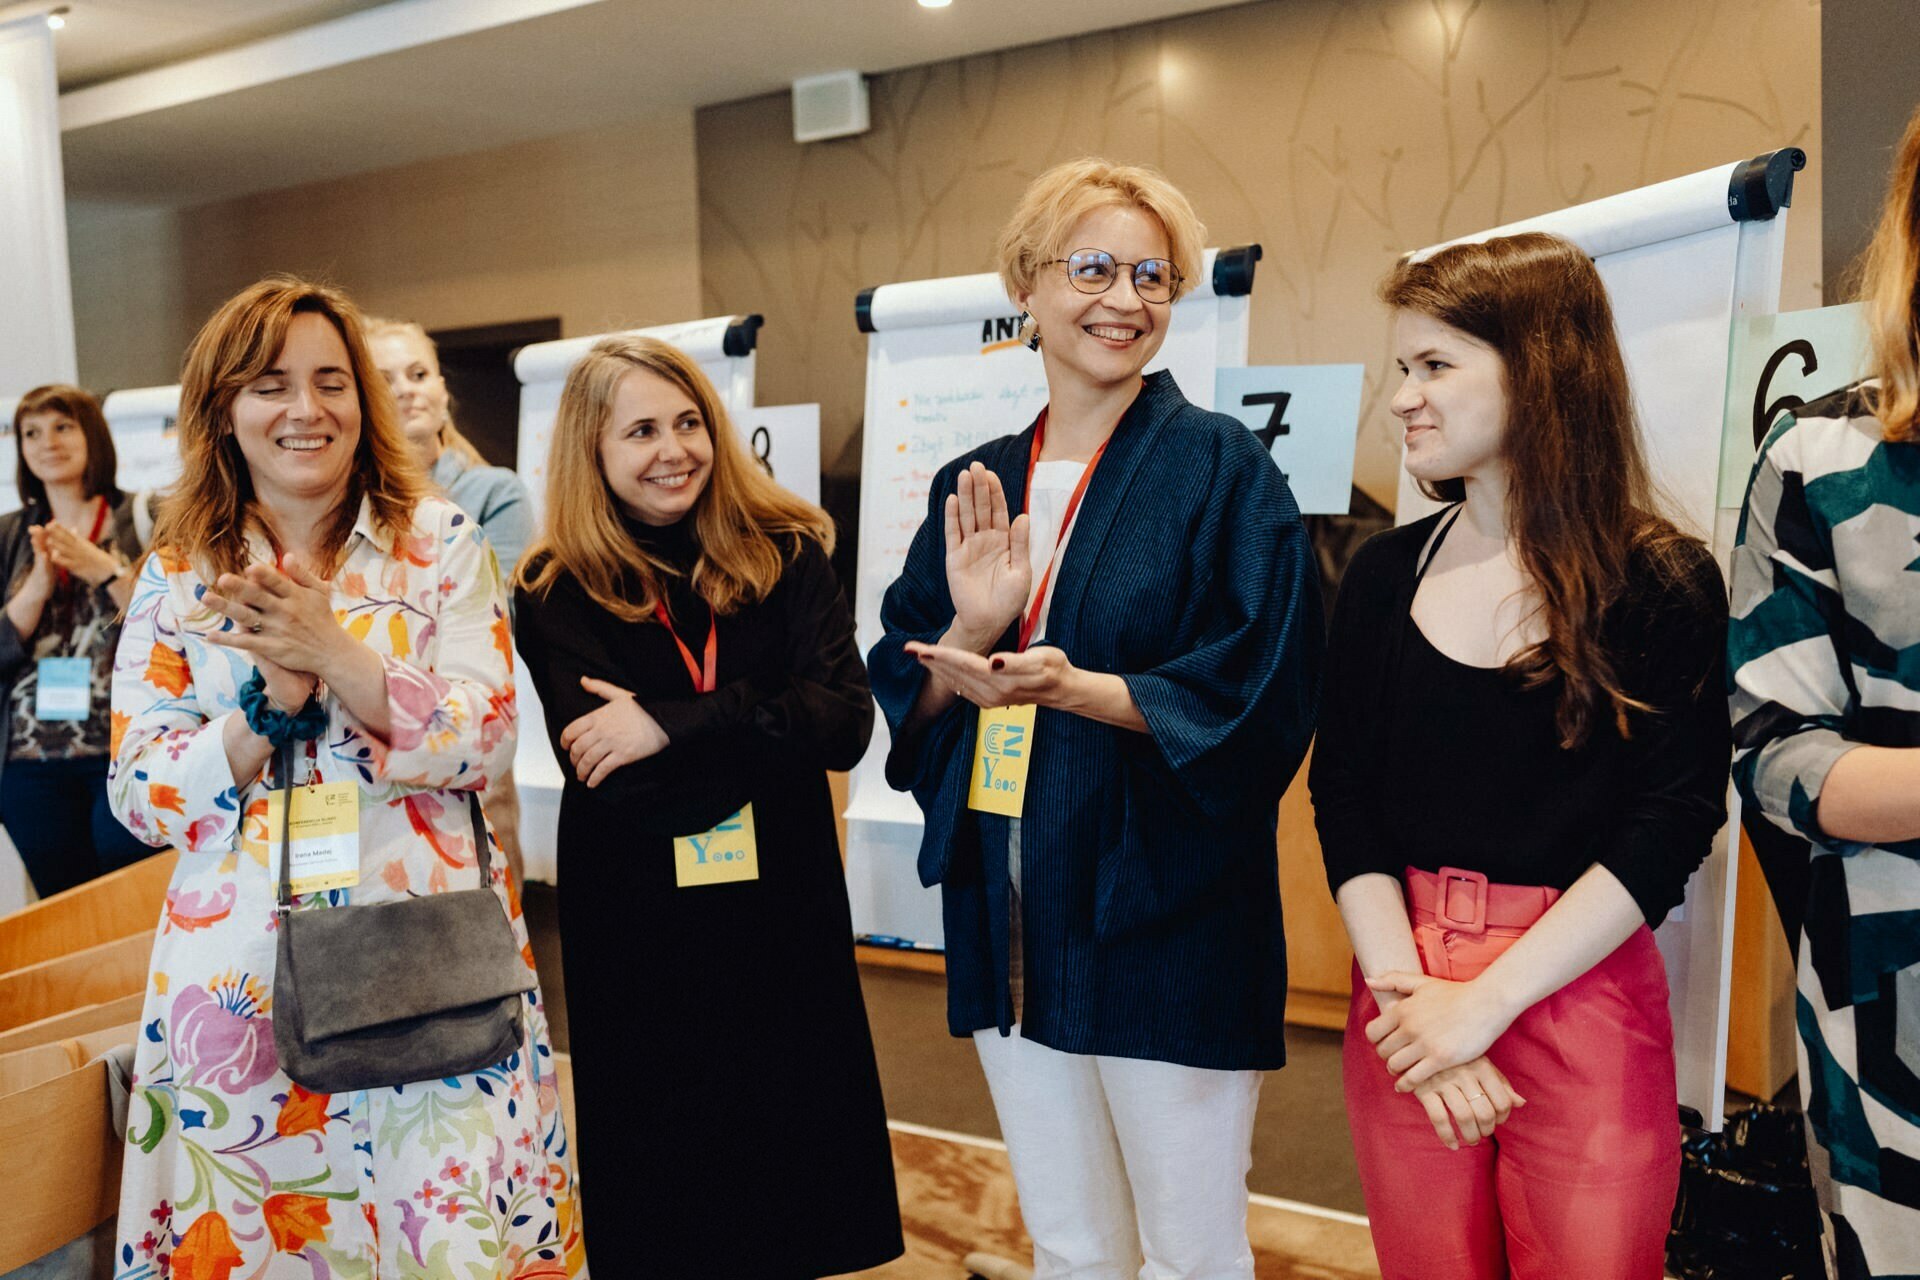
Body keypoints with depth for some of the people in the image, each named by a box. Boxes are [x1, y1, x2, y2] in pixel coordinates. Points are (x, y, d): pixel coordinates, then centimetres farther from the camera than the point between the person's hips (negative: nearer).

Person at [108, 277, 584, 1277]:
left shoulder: (441, 544, 1)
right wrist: (267, 706, -15)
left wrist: (335, 656, -19)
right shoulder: (179, 574, 6)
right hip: (242, 971, 2)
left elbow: (486, 738, -7)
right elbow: (140, 793, 2)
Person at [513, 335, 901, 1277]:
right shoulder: (559, 594, -6)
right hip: (636, 934, -1)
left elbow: (846, 721, -14)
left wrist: (675, 723, -23)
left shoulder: (784, 554, -2)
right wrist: (769, 728, -17)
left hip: (784, 911, 2)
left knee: (797, 1170, 13)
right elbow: (617, 784, -16)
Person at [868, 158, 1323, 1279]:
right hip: (1010, 916, 5)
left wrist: (1074, 690, -25)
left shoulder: (1222, 468, -5)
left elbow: (1263, 681, -13)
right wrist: (970, 635, -13)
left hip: (1164, 921, -4)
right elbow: (905, 690, 8)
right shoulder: (975, 487, 9)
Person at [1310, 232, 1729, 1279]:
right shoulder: (1386, 574, 4)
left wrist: (1485, 1000, -16)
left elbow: (1675, 823, -11)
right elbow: (1342, 797, 1)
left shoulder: (1664, 585, -6)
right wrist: (1406, 989, -12)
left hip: (1581, 992, -3)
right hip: (1402, 986, 3)